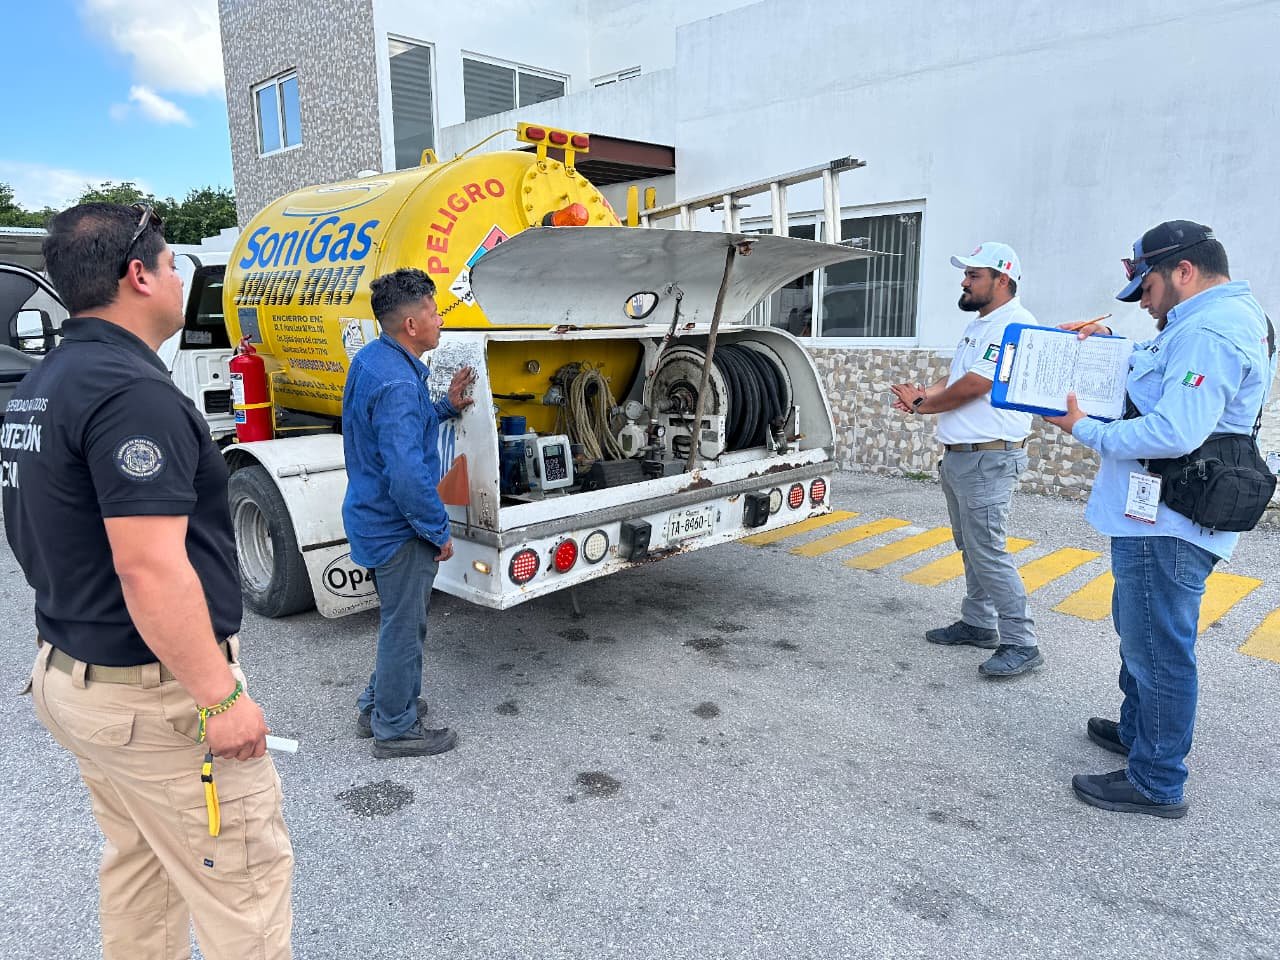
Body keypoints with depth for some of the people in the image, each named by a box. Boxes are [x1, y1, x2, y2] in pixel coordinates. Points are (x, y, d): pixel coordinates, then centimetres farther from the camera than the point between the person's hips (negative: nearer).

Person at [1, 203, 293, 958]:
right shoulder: (130, 390, -22)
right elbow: (151, 570, -28)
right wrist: (220, 698, -22)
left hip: (72, 672, 10)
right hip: (153, 694, -10)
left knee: (138, 866, 24)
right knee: (246, 882, 3)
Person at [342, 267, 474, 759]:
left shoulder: (370, 360, 5)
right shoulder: (397, 383, -27)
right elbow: (407, 474, -31)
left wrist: (445, 406, 9)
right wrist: (440, 532, -20)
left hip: (373, 516, 10)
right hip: (398, 527, -10)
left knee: (401, 620, 24)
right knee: (403, 627, 6)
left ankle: (378, 707, 39)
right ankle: (396, 729, 22)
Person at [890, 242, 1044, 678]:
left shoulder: (1014, 325, -16)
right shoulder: (980, 325, 17)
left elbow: (973, 386, -21)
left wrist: (922, 405, -6)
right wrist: (927, 393, 0)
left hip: (987, 459, -11)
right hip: (958, 456, 11)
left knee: (987, 552, -9)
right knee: (970, 548, 17)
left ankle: (1021, 644, 0)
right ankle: (977, 624, 29)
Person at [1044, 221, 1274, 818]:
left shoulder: (1209, 332, -21)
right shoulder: (1218, 320, 15)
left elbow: (1174, 433, -29)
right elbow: (1167, 386, 24)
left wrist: (1084, 429, -17)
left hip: (1164, 528, -11)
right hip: (1157, 519, 11)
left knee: (1158, 651, 0)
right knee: (1138, 633, 24)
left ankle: (1157, 784, 13)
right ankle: (1137, 731, 42)